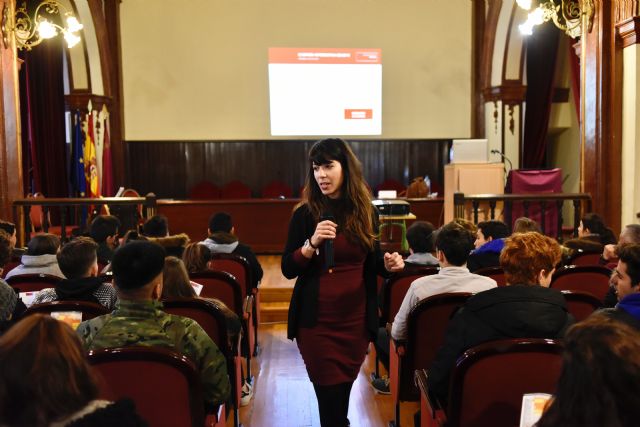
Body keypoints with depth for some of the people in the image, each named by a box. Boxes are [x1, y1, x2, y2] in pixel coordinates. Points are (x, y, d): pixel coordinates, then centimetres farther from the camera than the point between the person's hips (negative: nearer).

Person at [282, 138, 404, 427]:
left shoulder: (365, 212, 1)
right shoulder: (305, 214, -8)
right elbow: (287, 270, -10)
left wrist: (387, 263, -9)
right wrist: (312, 243, -25)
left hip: (356, 318, 3)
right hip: (316, 320, -3)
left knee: (345, 390, 19)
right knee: (331, 397, -2)